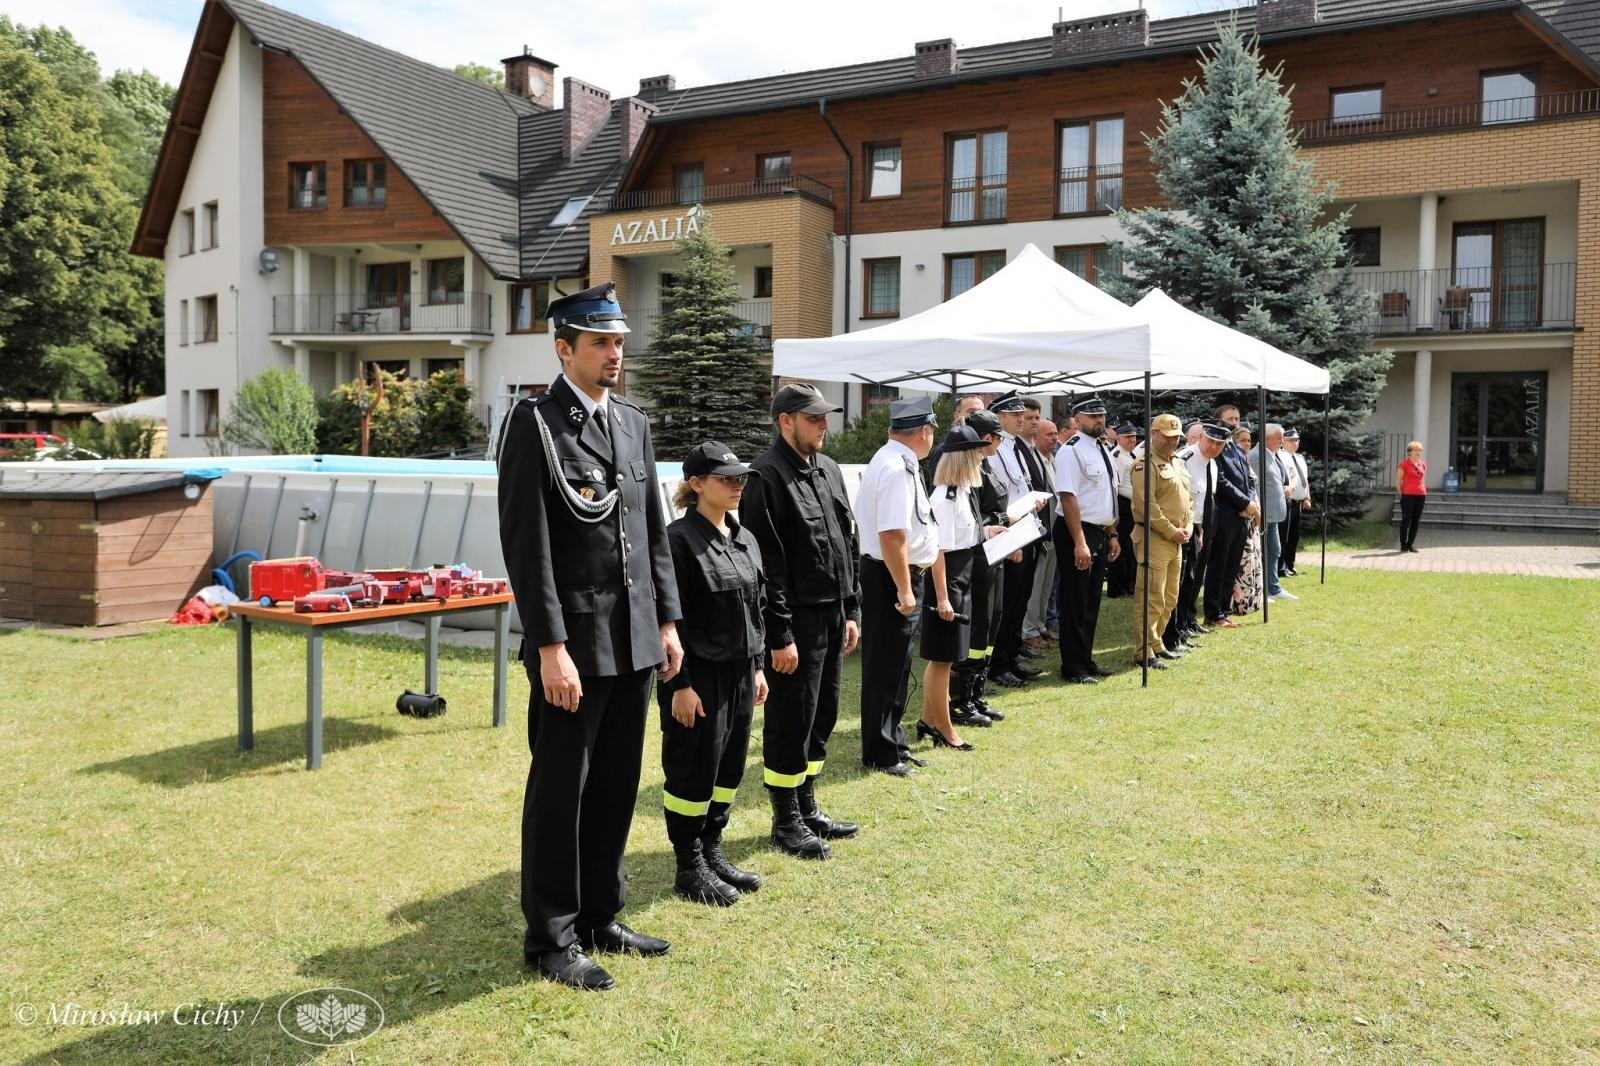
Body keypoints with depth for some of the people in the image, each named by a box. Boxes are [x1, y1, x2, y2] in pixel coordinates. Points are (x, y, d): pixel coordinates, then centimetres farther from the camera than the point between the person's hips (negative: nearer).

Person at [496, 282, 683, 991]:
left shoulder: (633, 421, 12)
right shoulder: (534, 422, -9)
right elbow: (527, 544, -15)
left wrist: (667, 621, 12)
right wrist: (551, 648, -19)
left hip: (636, 640, 7)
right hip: (574, 641, -6)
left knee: (617, 786, 15)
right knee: (560, 791, 5)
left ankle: (599, 917, 31)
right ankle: (551, 939, 20)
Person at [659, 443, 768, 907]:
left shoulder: (745, 539, 10)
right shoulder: (680, 539, -13)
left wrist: (757, 668, 15)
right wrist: (680, 684, -17)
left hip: (739, 673, 8)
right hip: (699, 675, -8)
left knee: (729, 769, 14)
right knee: (693, 773, 2)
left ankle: (712, 853, 29)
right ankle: (690, 868, 16)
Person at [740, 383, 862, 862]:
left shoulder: (829, 470, 12)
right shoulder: (767, 476, -14)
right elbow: (767, 563, -18)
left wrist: (851, 610, 13)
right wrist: (780, 635, -19)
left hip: (832, 616, 8)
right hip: (795, 620, -8)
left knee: (822, 717, 16)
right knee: (790, 723, 2)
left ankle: (808, 810, 31)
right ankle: (786, 823, 16)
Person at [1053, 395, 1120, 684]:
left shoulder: (1101, 451, 13)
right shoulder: (1071, 451, -15)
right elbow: (1068, 498, -21)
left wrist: (1112, 535, 16)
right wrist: (1080, 543, -24)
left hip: (1101, 533, 9)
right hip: (1078, 533, -9)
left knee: (1091, 603, 16)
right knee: (1075, 603, -1)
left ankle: (1086, 661, 27)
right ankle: (1074, 668, 9)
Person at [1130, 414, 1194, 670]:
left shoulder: (1178, 465, 17)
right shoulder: (1145, 465, -12)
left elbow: (1187, 499, 23)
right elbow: (1146, 505, -19)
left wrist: (1189, 526, 5)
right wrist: (1172, 531, -16)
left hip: (1176, 541, 9)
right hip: (1153, 538, -9)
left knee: (1169, 598, 15)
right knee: (1150, 598, -8)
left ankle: (1156, 643, 26)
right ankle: (1144, 652, -3)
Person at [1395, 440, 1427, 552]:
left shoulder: (1423, 464, 11)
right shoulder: (1404, 464, -6)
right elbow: (1397, 481, -4)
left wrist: (1424, 491, 14)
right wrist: (1402, 494, -5)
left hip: (1421, 496, 6)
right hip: (1408, 496, -6)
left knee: (1416, 521, 7)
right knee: (1406, 520, -2)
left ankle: (1410, 544, 14)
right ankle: (1403, 545, 5)